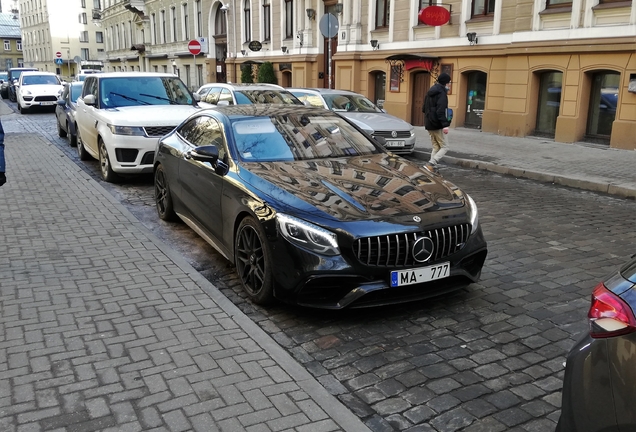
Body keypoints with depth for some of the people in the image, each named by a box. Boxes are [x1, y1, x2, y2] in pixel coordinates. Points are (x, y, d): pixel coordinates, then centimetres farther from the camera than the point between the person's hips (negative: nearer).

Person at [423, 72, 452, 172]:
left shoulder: (430, 92, 14)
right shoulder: (441, 93, -15)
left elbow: (424, 108, 21)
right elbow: (441, 111, -24)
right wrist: (445, 125, -27)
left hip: (429, 124, 9)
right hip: (437, 125, -9)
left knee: (435, 147, 14)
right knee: (444, 147, -2)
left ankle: (433, 167, 6)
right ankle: (431, 163, -17)